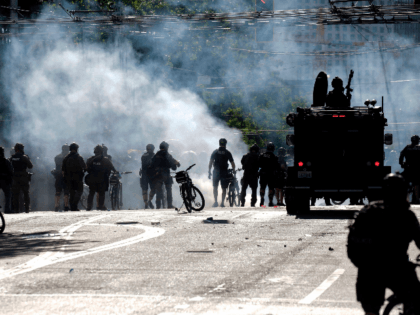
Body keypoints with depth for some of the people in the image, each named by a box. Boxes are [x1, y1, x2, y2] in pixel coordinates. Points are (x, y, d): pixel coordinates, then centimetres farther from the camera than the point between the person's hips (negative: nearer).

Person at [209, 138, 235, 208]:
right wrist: (233, 170, 13)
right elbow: (232, 163, 0)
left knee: (215, 187, 12)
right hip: (224, 172, -1)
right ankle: (222, 203, 2)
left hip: (216, 171, 1)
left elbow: (210, 162, 1)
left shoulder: (215, 152, 4)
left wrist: (209, 171, 5)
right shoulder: (227, 153, 0)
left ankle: (215, 201, -2)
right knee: (224, 188, 7)